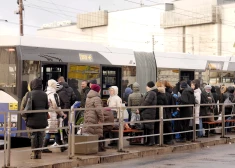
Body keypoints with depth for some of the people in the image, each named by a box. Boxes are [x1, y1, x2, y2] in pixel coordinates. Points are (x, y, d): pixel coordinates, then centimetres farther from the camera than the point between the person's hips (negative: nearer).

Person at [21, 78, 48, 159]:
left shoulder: (29, 94, -5)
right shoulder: (44, 94, 2)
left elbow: (25, 106, -4)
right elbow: (47, 107, 7)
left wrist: (25, 116, 9)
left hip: (32, 118, -2)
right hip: (42, 119, 2)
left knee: (33, 135, 6)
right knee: (40, 135, 7)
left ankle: (34, 152, 8)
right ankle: (39, 152, 10)